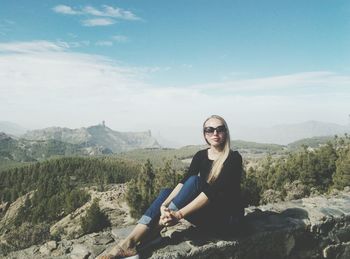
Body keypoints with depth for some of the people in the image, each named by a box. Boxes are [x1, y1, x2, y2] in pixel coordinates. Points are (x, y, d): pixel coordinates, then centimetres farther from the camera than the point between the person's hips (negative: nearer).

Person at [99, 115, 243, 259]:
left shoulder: (233, 158, -14)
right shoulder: (200, 156, 3)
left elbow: (213, 190, -27)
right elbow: (184, 182, -11)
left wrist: (179, 214, -36)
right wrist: (164, 205, -30)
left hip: (227, 215, -5)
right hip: (206, 214, 5)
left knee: (194, 181, -29)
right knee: (166, 193, -17)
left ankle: (153, 230, -30)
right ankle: (129, 243, -31)